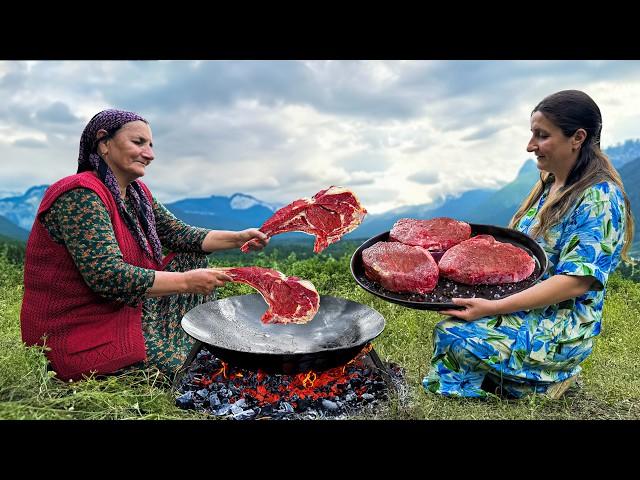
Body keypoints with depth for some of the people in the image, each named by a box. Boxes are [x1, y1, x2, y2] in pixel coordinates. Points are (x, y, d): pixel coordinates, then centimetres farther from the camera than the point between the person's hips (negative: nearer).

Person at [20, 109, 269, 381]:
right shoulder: (81, 195, -23)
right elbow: (109, 276, -30)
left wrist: (238, 238, -4)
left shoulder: (137, 194, 6)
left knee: (191, 258, 6)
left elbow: (179, 233, 7)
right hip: (82, 335, -9)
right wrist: (187, 282, -28)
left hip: (125, 308, 9)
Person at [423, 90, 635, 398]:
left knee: (454, 337, -24)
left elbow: (576, 281, -23)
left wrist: (494, 307, -29)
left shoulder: (600, 197, -16)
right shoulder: (550, 183, 9)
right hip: (522, 304, 8)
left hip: (562, 326, -8)